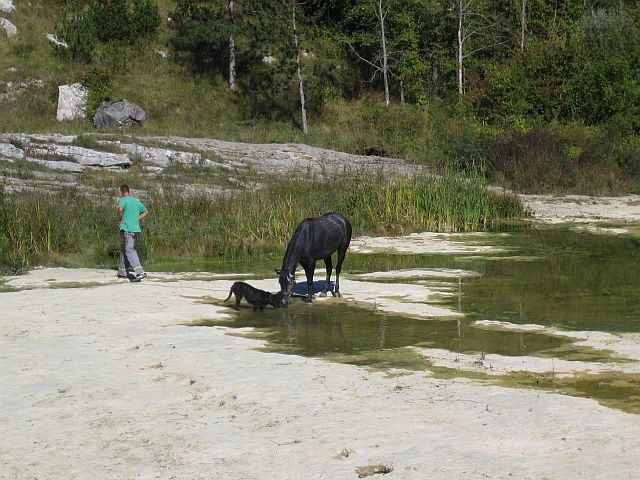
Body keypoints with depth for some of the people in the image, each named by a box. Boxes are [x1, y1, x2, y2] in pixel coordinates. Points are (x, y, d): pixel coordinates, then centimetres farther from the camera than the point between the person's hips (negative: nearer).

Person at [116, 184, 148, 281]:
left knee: (129, 251, -10)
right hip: (136, 228, 7)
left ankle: (140, 272, -24)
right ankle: (122, 272, 22)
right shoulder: (136, 201, 14)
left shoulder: (123, 200, -5)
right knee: (124, 250, 18)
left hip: (127, 229, -7)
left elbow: (120, 209, -25)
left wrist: (119, 220, -11)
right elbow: (146, 212, 23)